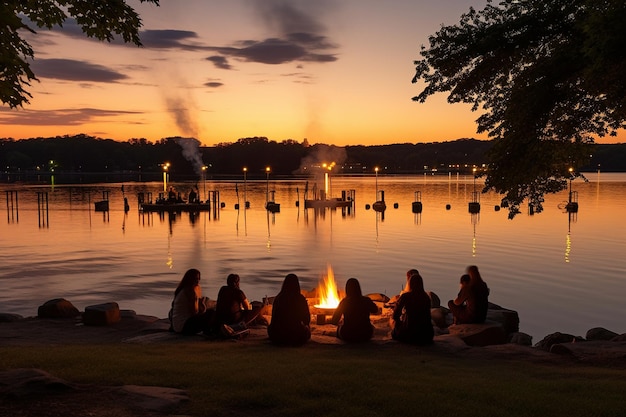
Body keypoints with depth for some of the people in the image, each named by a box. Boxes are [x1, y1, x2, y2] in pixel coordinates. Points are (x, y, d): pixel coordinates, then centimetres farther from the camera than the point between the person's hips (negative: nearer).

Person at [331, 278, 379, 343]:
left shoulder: (344, 302, -10)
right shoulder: (366, 300, -8)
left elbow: (334, 321, -2)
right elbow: (375, 310, 16)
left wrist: (340, 323, 18)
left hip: (347, 336, -1)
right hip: (365, 336, 1)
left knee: (339, 327, 32)